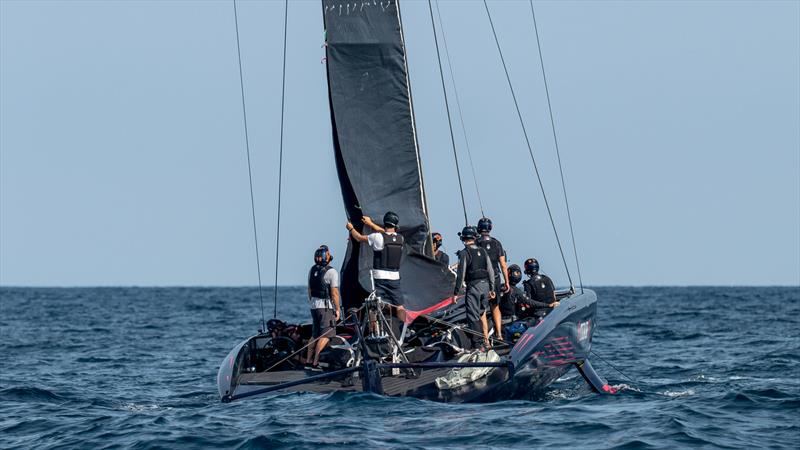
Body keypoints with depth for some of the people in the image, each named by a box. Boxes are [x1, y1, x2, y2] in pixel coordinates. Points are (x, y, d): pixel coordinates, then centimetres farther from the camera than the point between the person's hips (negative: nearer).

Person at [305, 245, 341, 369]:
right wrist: (337, 309, -6)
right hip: (326, 306, -8)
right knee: (325, 335, -8)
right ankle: (315, 363, -15)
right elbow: (334, 292, -14)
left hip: (314, 305, 8)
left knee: (315, 334, 16)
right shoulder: (331, 272, -13)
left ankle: (308, 360, 17)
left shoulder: (312, 270, 9)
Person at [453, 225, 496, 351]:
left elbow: (461, 274, -12)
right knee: (482, 314, 18)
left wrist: (456, 292, -7)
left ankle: (478, 345, -9)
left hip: (473, 286, -6)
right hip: (485, 285, 6)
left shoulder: (464, 253, -9)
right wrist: (492, 289, 20)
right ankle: (486, 341, 19)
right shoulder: (483, 251, 9)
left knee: (473, 316, -4)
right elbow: (491, 271, 12)